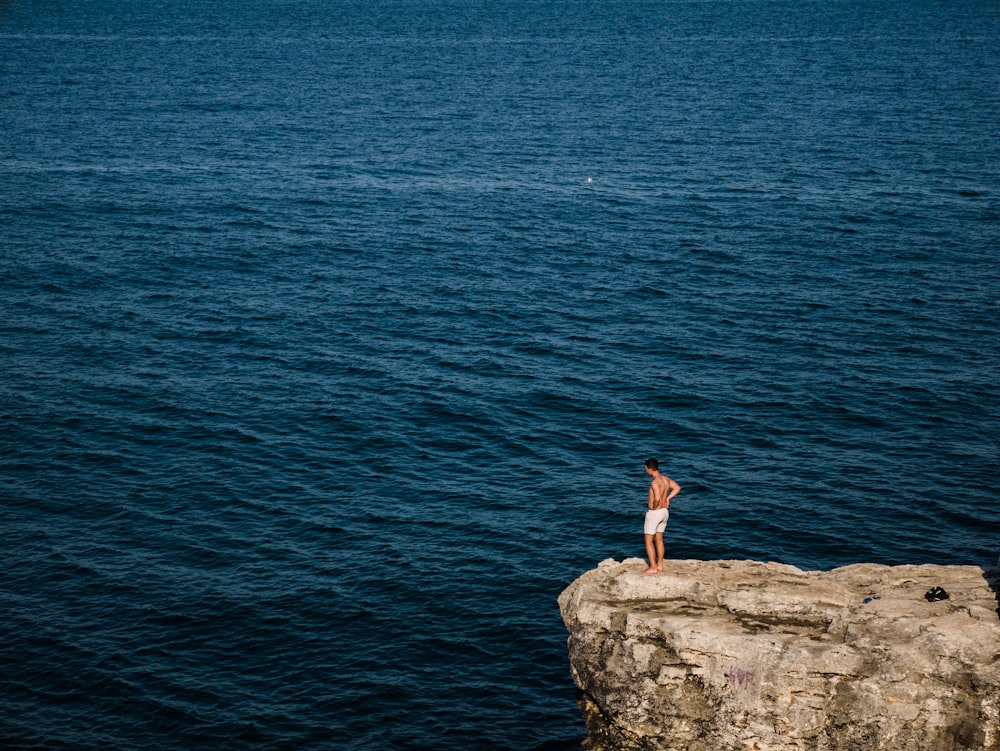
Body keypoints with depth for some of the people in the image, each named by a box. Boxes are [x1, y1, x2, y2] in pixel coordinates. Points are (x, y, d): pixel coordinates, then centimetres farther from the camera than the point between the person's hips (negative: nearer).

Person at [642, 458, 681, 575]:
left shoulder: (655, 482, -24)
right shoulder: (665, 479, 3)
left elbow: (657, 498, -37)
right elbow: (677, 488, 17)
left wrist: (653, 507, -19)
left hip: (654, 513, -9)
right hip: (664, 512, 9)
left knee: (648, 541, 3)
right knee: (659, 540, 17)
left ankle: (653, 567, 3)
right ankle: (660, 566, 21)